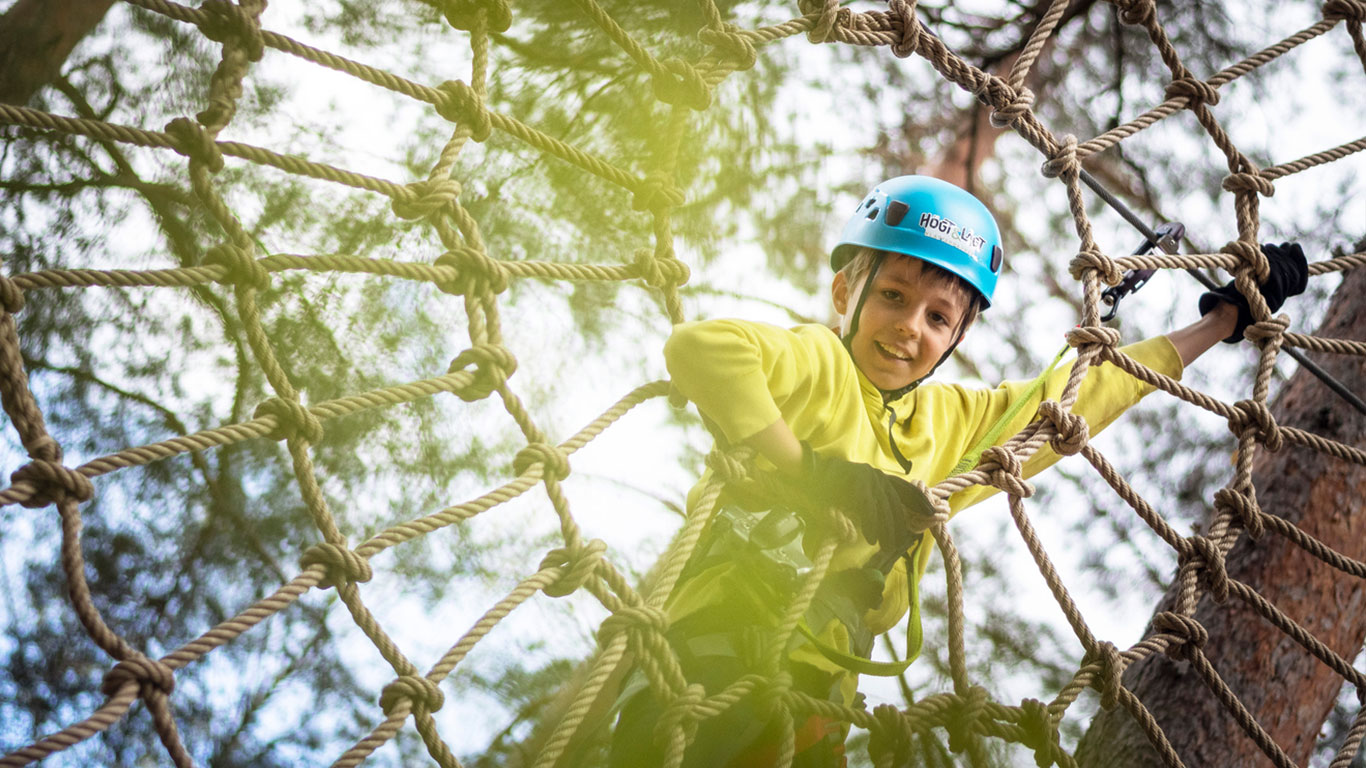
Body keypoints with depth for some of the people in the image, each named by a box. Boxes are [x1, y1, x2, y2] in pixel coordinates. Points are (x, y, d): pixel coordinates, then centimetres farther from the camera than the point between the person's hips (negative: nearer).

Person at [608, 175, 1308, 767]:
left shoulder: (955, 423, 22)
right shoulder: (817, 366, -1)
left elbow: (1091, 390, 32)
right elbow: (698, 345, -22)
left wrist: (1226, 316, 39)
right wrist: (805, 469, -21)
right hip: (713, 674, -7)